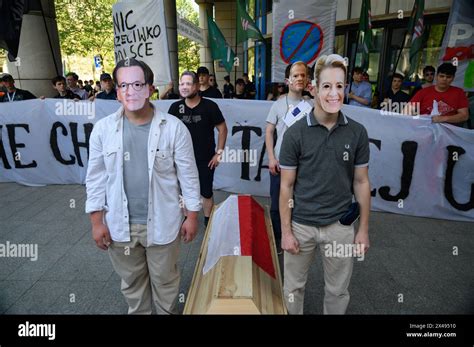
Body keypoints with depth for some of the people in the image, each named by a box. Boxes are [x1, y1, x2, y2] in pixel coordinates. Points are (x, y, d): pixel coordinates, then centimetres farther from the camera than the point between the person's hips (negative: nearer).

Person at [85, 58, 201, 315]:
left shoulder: (174, 127, -11)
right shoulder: (103, 129, -4)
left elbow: (188, 175, -6)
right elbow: (96, 178, 1)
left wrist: (192, 216, -4)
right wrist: (97, 222, 0)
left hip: (162, 223, -2)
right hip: (120, 225, 2)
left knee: (165, 282, 18)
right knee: (132, 283, 23)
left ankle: (168, 312, 45)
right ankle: (137, 312, 49)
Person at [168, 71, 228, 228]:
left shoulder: (209, 106, -10)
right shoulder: (175, 107, -2)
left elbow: (222, 129, -4)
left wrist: (219, 152, -8)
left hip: (206, 159, -2)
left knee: (206, 193, 9)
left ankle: (208, 221, 28)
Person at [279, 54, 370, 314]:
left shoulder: (357, 132, -4)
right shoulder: (295, 133, -10)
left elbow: (361, 182, 4)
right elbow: (286, 186, -6)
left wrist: (364, 229, 4)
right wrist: (286, 231, -6)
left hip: (341, 225, 2)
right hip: (301, 224, -1)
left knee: (338, 291, 19)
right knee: (294, 287, 17)